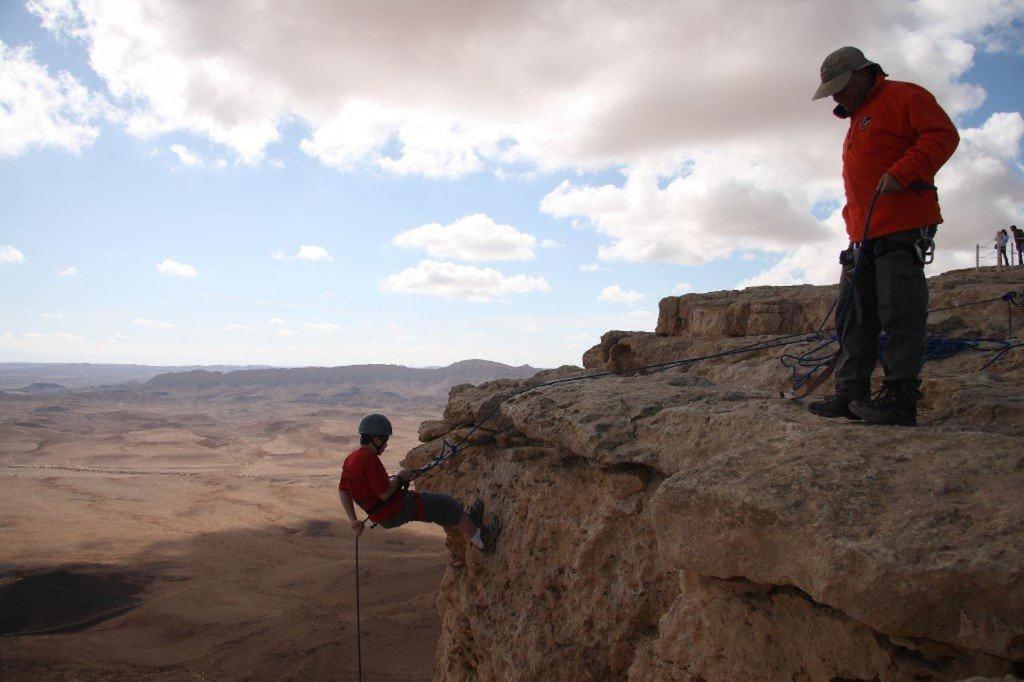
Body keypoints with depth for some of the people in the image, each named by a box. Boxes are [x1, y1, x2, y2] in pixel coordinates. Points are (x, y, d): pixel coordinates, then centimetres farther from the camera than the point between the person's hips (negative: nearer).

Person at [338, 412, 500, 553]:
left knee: (435, 506, 26)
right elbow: (385, 493, -27)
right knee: (446, 505, 3)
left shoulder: (351, 458, 5)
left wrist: (354, 520, 10)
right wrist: (399, 477, -10)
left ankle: (466, 522, 42)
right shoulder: (369, 458, -25)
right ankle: (482, 541, 13)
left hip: (381, 516, 9)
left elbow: (342, 491, 9)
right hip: (396, 511, -9)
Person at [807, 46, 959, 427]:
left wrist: (902, 174, -22)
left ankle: (900, 396, -10)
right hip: (864, 235, 9)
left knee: (900, 313, -11)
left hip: (903, 229, -9)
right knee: (854, 316, 5)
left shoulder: (902, 96, 2)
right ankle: (850, 395, 8)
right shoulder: (857, 119, 28)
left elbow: (943, 135, -11)